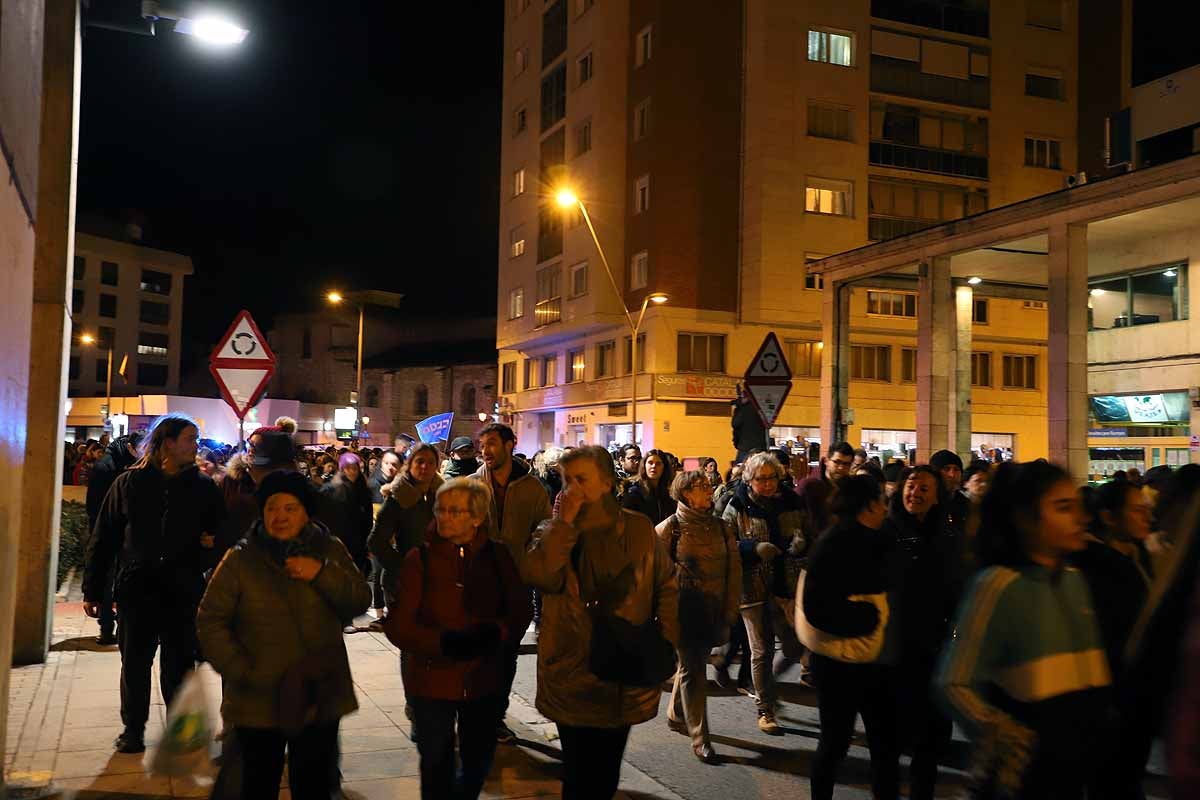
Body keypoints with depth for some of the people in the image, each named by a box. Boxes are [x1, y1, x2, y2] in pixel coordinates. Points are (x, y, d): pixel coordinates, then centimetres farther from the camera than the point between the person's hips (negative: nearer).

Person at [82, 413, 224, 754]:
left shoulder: (203, 487, 1)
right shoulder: (130, 483, -1)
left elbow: (219, 533, 10)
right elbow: (103, 539, 1)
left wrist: (211, 545, -13)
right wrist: (92, 591, 1)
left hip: (184, 591, 0)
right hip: (138, 588, 0)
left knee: (179, 664, 10)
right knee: (135, 663, 10)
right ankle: (133, 729, 25)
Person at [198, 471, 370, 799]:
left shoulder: (330, 550, 1)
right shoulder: (240, 559, -4)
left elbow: (360, 602, -4)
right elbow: (210, 622, -5)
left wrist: (323, 573, -20)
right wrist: (244, 672, -15)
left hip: (320, 698, 1)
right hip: (258, 702, -1)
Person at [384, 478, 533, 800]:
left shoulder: (497, 555, -2)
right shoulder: (420, 558, -10)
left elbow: (520, 611, -2)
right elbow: (398, 625, -12)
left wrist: (493, 634, -22)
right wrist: (444, 642, -26)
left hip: (484, 678, 3)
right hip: (431, 679, -2)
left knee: (478, 761, 19)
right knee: (437, 765, 11)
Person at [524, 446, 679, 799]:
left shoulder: (638, 528, -2)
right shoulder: (553, 531, -3)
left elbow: (666, 584, 7)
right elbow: (538, 575, -24)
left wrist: (666, 641, -1)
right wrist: (565, 521, -21)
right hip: (573, 673, -1)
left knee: (607, 771, 18)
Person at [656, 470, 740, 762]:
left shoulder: (722, 527, 5)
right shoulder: (670, 527, -7)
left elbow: (733, 571, 5)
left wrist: (729, 612, 1)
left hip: (713, 611, 5)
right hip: (684, 609, -4)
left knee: (693, 664, 17)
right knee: (693, 671, -2)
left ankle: (676, 715, 38)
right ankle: (700, 737, 5)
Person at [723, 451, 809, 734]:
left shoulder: (791, 503, 5)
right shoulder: (737, 507, -3)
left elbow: (810, 536, 13)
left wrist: (802, 542, -10)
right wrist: (755, 548, -21)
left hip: (788, 586, 2)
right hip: (753, 588, -2)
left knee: (795, 648, -2)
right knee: (761, 653, 8)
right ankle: (765, 711, 22)